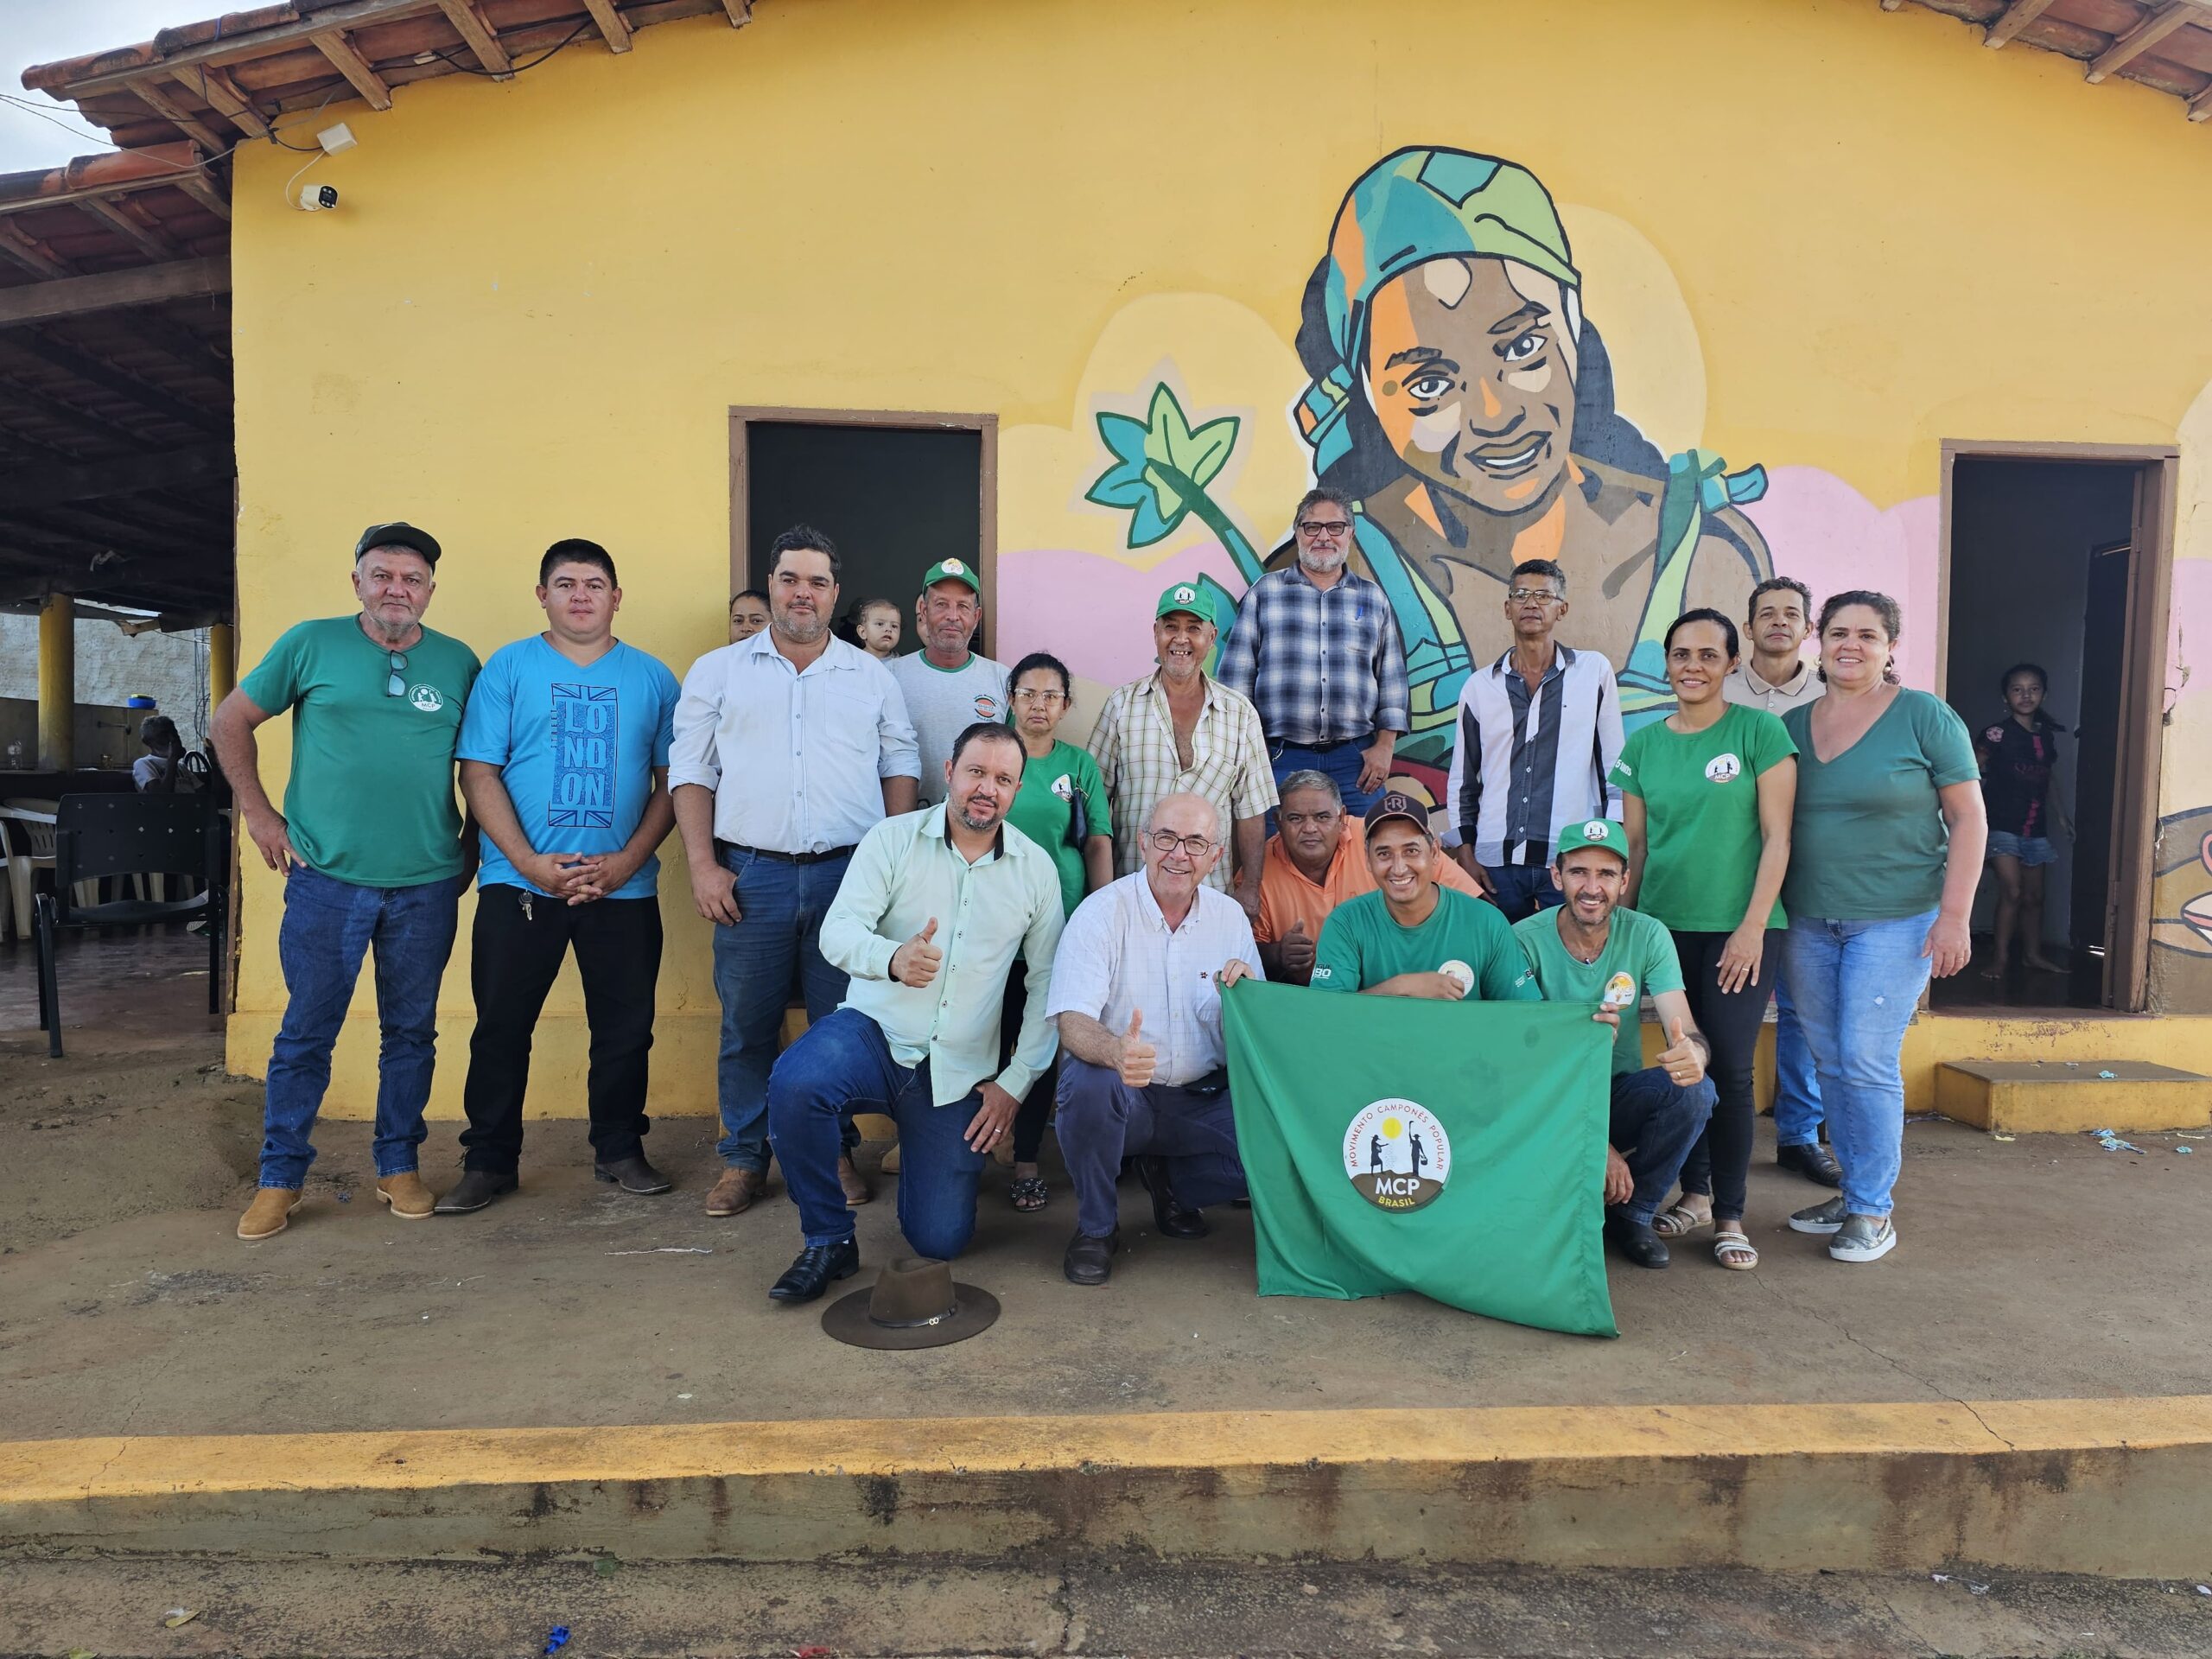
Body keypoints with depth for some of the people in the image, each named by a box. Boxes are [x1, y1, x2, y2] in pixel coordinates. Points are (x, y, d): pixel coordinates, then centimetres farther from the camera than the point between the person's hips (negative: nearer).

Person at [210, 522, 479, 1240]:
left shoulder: (459, 663, 5)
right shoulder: (311, 643, 1)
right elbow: (231, 722, 9)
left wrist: (471, 847, 8)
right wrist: (258, 813, 4)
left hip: (427, 885, 1)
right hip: (326, 878, -1)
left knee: (411, 1033, 11)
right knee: (306, 1033, 6)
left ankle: (398, 1166, 26)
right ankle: (280, 1177, 21)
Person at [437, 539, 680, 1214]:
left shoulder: (652, 677, 7)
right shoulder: (507, 667, 3)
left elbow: (672, 779, 4)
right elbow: (478, 772, -2)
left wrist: (628, 861, -9)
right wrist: (529, 863, -13)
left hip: (624, 886, 1)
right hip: (518, 885, -1)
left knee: (626, 1028, 8)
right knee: (502, 1026, 5)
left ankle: (620, 1151, 25)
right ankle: (489, 1160, 20)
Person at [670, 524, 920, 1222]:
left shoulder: (871, 676, 12)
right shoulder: (718, 671, 9)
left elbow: (900, 767, 12)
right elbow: (691, 771, 6)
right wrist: (702, 865, -4)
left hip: (849, 875, 1)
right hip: (751, 875, 0)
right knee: (746, 1026, 6)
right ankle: (744, 1159, 20)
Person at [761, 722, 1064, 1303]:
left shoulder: (1036, 868, 2)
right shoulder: (893, 839, -4)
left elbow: (1047, 982, 5)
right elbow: (838, 932, -14)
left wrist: (1016, 1082, 0)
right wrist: (892, 959, -36)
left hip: (959, 1073, 1)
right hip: (875, 1034, -1)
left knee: (940, 1241, -2)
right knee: (794, 1083, -35)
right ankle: (828, 1240, -9)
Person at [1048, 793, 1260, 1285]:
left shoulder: (1230, 917, 3)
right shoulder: (1102, 912, -10)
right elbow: (1073, 1023, -21)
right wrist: (1116, 1052, -44)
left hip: (1201, 1100, 4)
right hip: (1121, 1096, -3)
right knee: (1089, 1083, -36)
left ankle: (1169, 1179, 12)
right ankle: (1096, 1227, -7)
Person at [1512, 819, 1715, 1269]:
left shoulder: (1648, 936, -6)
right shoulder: (1525, 940, -15)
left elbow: (1686, 1031, -14)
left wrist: (1693, 1053, -42)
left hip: (1622, 1097, 3)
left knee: (1694, 1089, -26)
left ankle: (1632, 1214, -1)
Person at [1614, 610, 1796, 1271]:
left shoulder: (1759, 731, -3)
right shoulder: (1643, 745, 7)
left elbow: (1776, 836, -6)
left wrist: (1753, 926, -11)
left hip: (1739, 927, -3)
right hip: (1665, 924, 3)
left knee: (1732, 1068, -3)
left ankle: (1730, 1215, 9)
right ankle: (1694, 1192, 23)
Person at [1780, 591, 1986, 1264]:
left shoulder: (1924, 716, -4)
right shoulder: (1792, 725, 8)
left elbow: (1968, 817, -4)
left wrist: (1954, 916, -10)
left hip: (1895, 922, -4)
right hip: (1809, 923, 5)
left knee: (1867, 1062, -6)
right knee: (1830, 1063, 10)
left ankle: (1873, 1210, 7)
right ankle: (1851, 1191, 23)